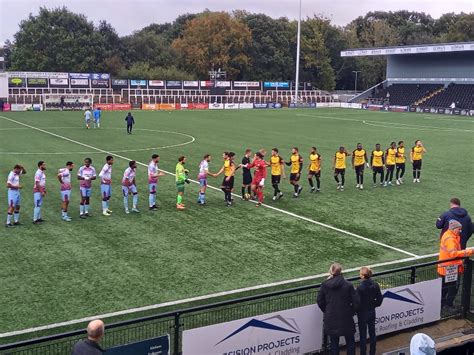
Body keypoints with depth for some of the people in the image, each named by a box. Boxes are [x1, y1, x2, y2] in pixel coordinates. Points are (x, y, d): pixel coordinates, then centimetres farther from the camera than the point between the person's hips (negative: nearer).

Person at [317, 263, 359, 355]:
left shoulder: (324, 285, -8)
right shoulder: (348, 285, -14)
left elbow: (320, 302, -1)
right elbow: (356, 302, -13)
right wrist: (351, 312, 4)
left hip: (331, 319, 2)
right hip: (346, 319, -2)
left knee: (334, 343, 13)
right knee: (350, 342, 16)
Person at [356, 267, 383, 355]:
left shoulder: (360, 288, -25)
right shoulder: (375, 285, -8)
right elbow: (380, 298, 0)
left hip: (362, 314, -5)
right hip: (372, 312, 5)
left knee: (363, 335, 7)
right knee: (372, 333, 18)